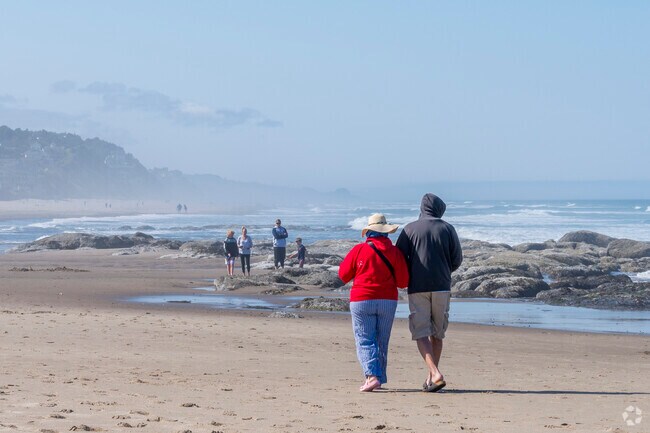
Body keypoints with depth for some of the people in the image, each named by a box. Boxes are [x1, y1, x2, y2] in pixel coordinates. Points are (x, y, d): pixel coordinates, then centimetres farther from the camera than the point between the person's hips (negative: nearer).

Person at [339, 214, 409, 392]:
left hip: (362, 301, -3)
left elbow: (343, 275, 3)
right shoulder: (394, 252, -1)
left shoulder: (359, 250, -6)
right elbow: (403, 281, -1)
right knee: (382, 342, 14)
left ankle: (372, 375, -19)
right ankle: (379, 378, 18)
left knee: (365, 341, -1)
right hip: (388, 302, 3)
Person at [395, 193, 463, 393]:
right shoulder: (447, 229, 4)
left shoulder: (410, 229, 0)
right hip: (442, 287, 2)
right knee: (437, 333, 14)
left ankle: (436, 374, -19)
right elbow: (457, 260, 5)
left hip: (417, 287, -2)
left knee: (421, 333, -2)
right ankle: (432, 376, 16)